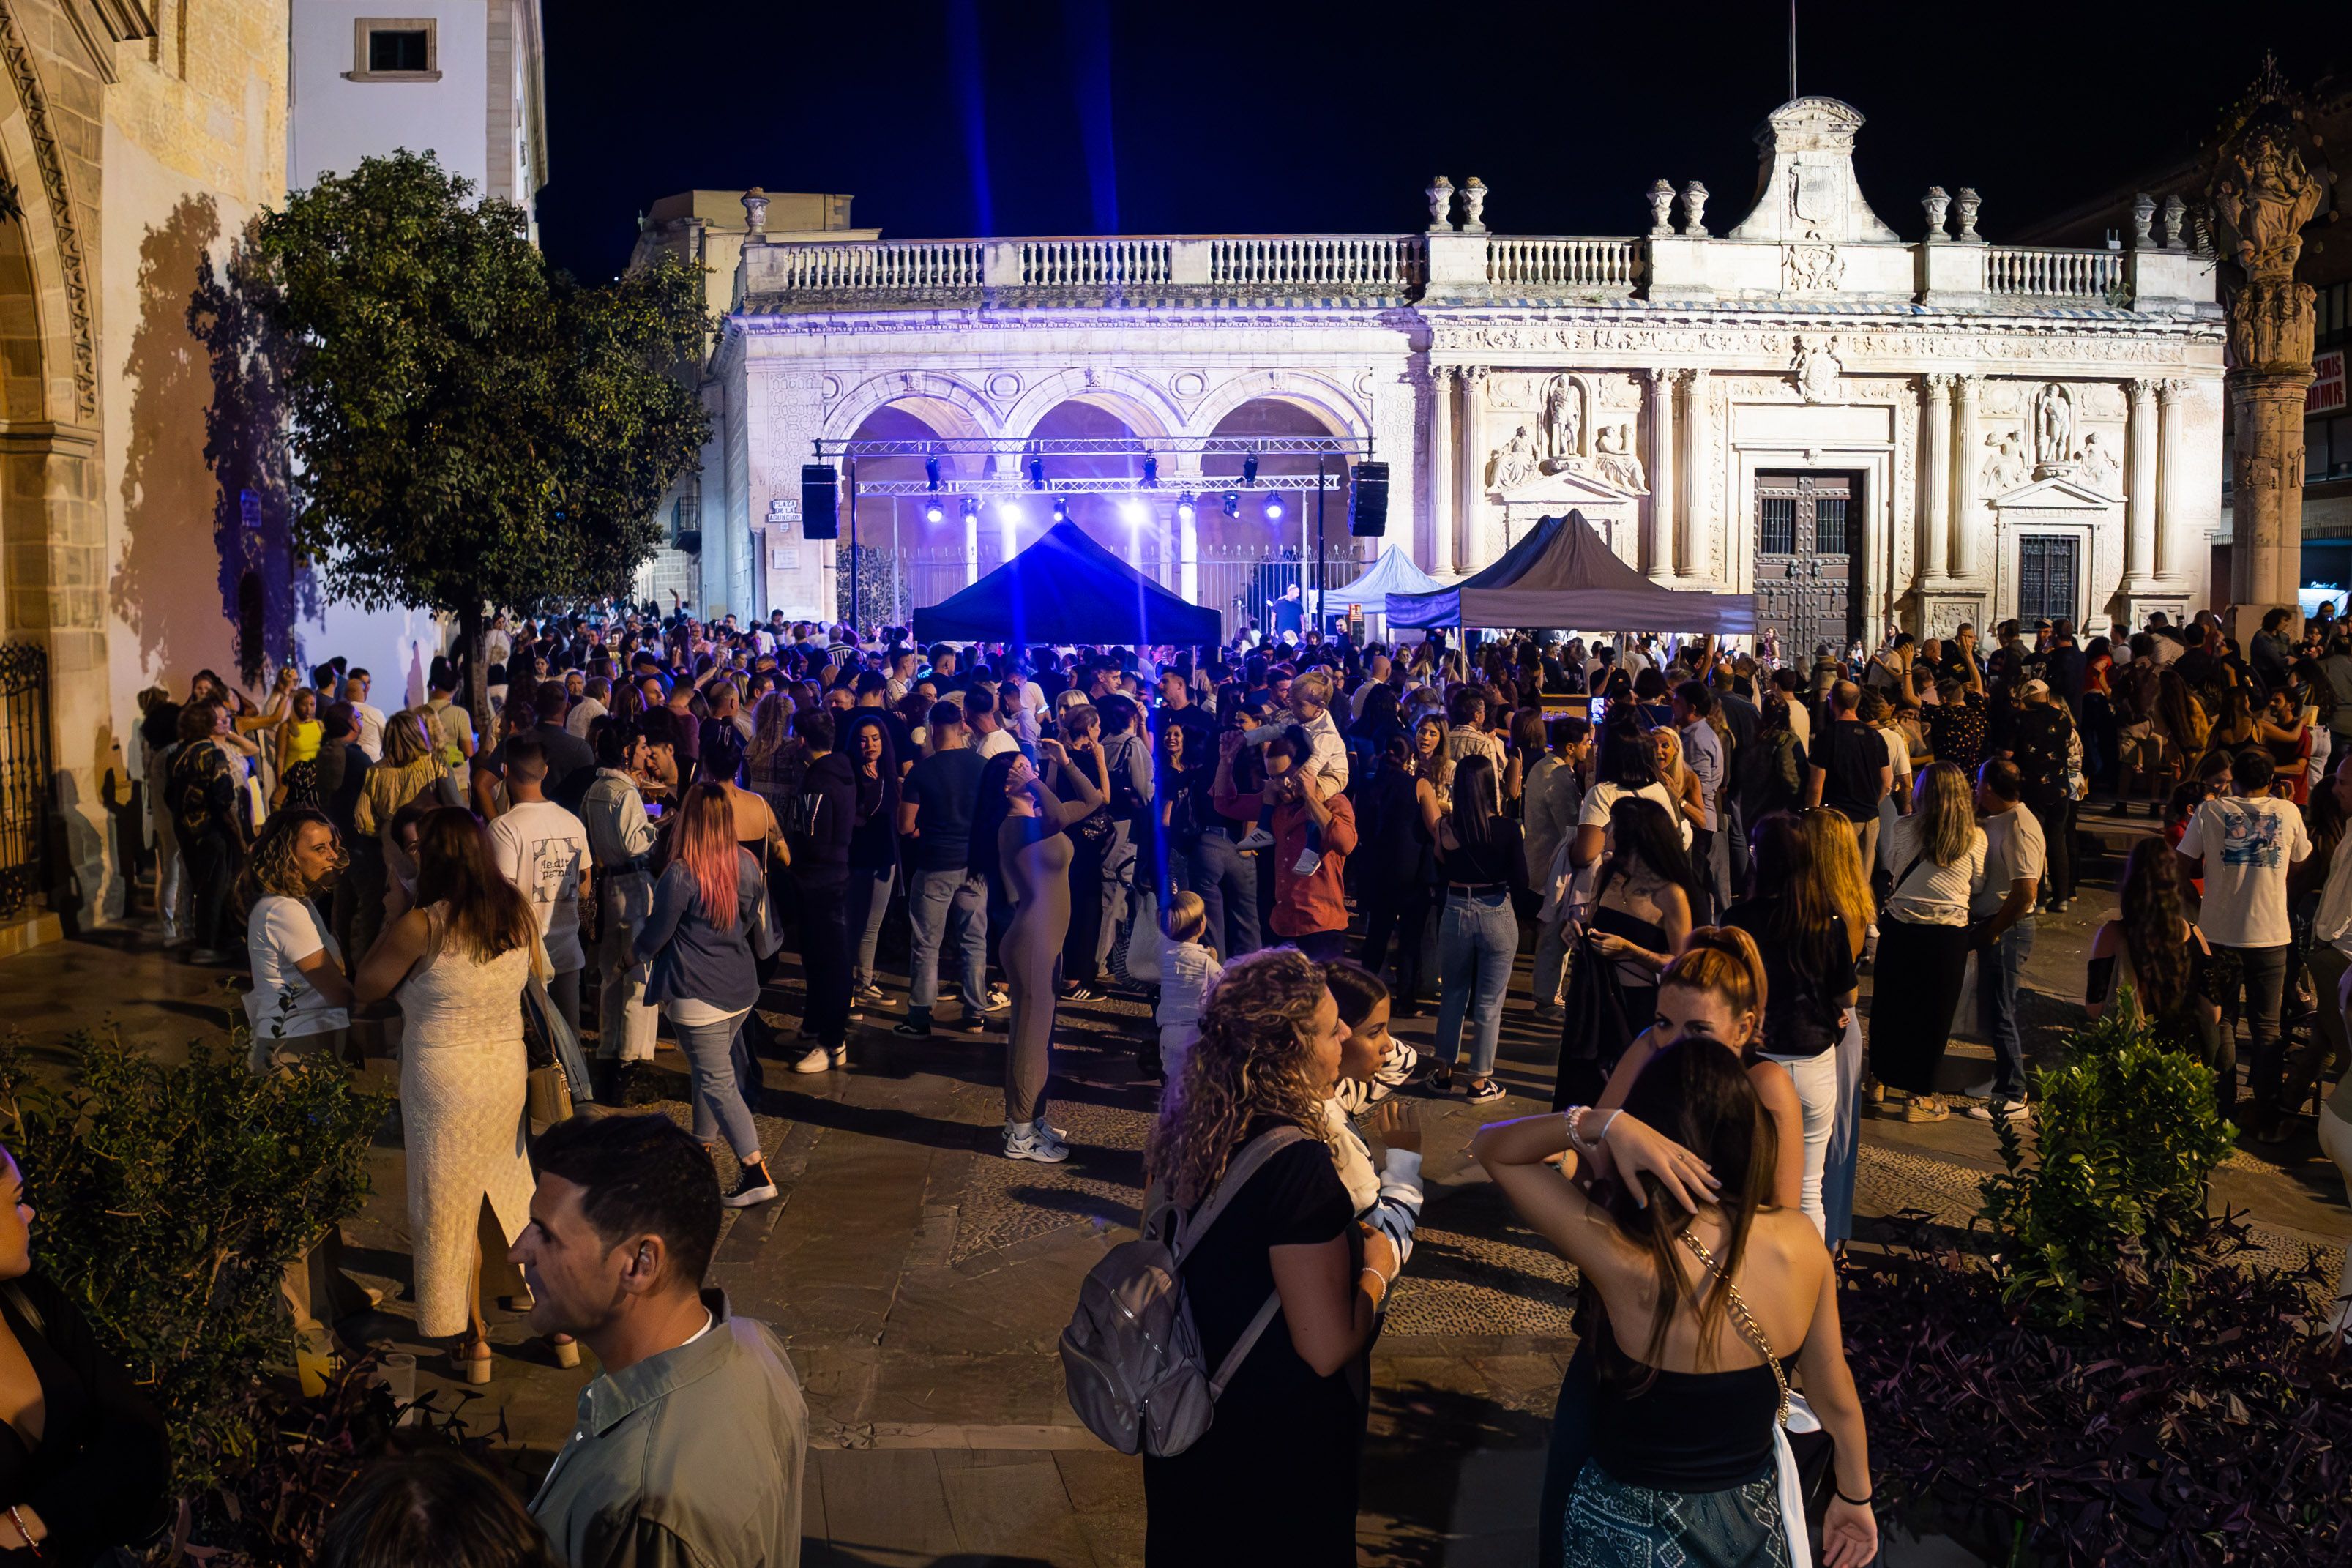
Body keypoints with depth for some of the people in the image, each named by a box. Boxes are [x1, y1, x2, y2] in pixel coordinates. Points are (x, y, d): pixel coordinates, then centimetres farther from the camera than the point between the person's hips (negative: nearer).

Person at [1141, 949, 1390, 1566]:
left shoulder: (1189, 1127, -7)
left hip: (1187, 1416, 6)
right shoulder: (1297, 1163, -30)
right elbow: (1329, 1349, -29)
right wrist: (1378, 1269, -12)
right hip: (1282, 1440, -6)